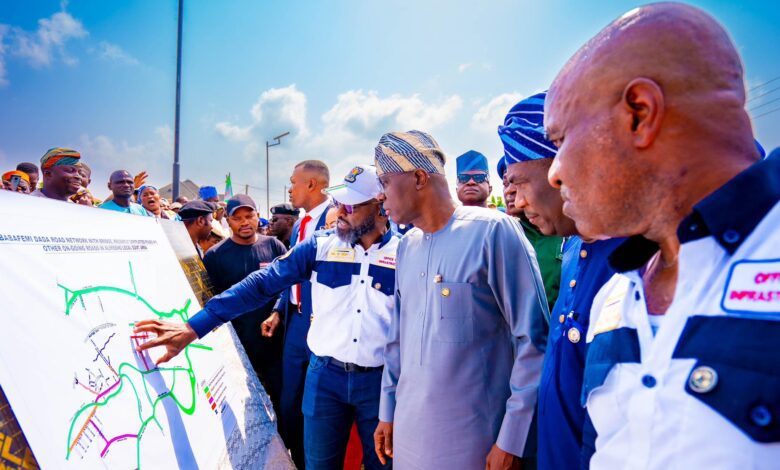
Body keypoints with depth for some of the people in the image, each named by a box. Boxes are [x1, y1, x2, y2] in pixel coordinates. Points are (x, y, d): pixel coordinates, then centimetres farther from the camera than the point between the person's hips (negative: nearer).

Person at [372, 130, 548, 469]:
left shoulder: (492, 231, -15)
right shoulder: (406, 245, 6)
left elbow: (533, 339, -15)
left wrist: (512, 438, -15)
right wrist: (387, 409, 15)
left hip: (473, 439, -5)